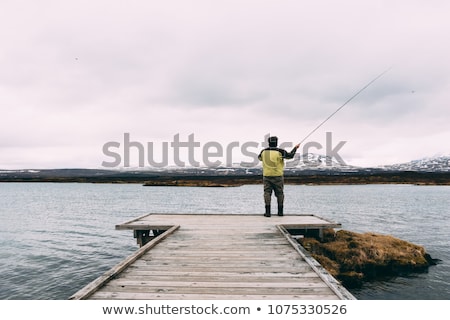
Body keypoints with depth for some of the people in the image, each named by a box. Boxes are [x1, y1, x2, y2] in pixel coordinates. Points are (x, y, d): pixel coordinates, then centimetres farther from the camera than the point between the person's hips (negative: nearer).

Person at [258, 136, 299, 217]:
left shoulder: (264, 151, 3)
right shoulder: (280, 151, -8)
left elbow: (259, 158, 22)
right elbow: (290, 155, 0)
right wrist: (295, 148, 15)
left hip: (266, 176, 2)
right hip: (277, 176, -2)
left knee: (267, 192, 1)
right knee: (279, 193, 10)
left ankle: (267, 212, -6)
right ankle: (280, 211, 16)